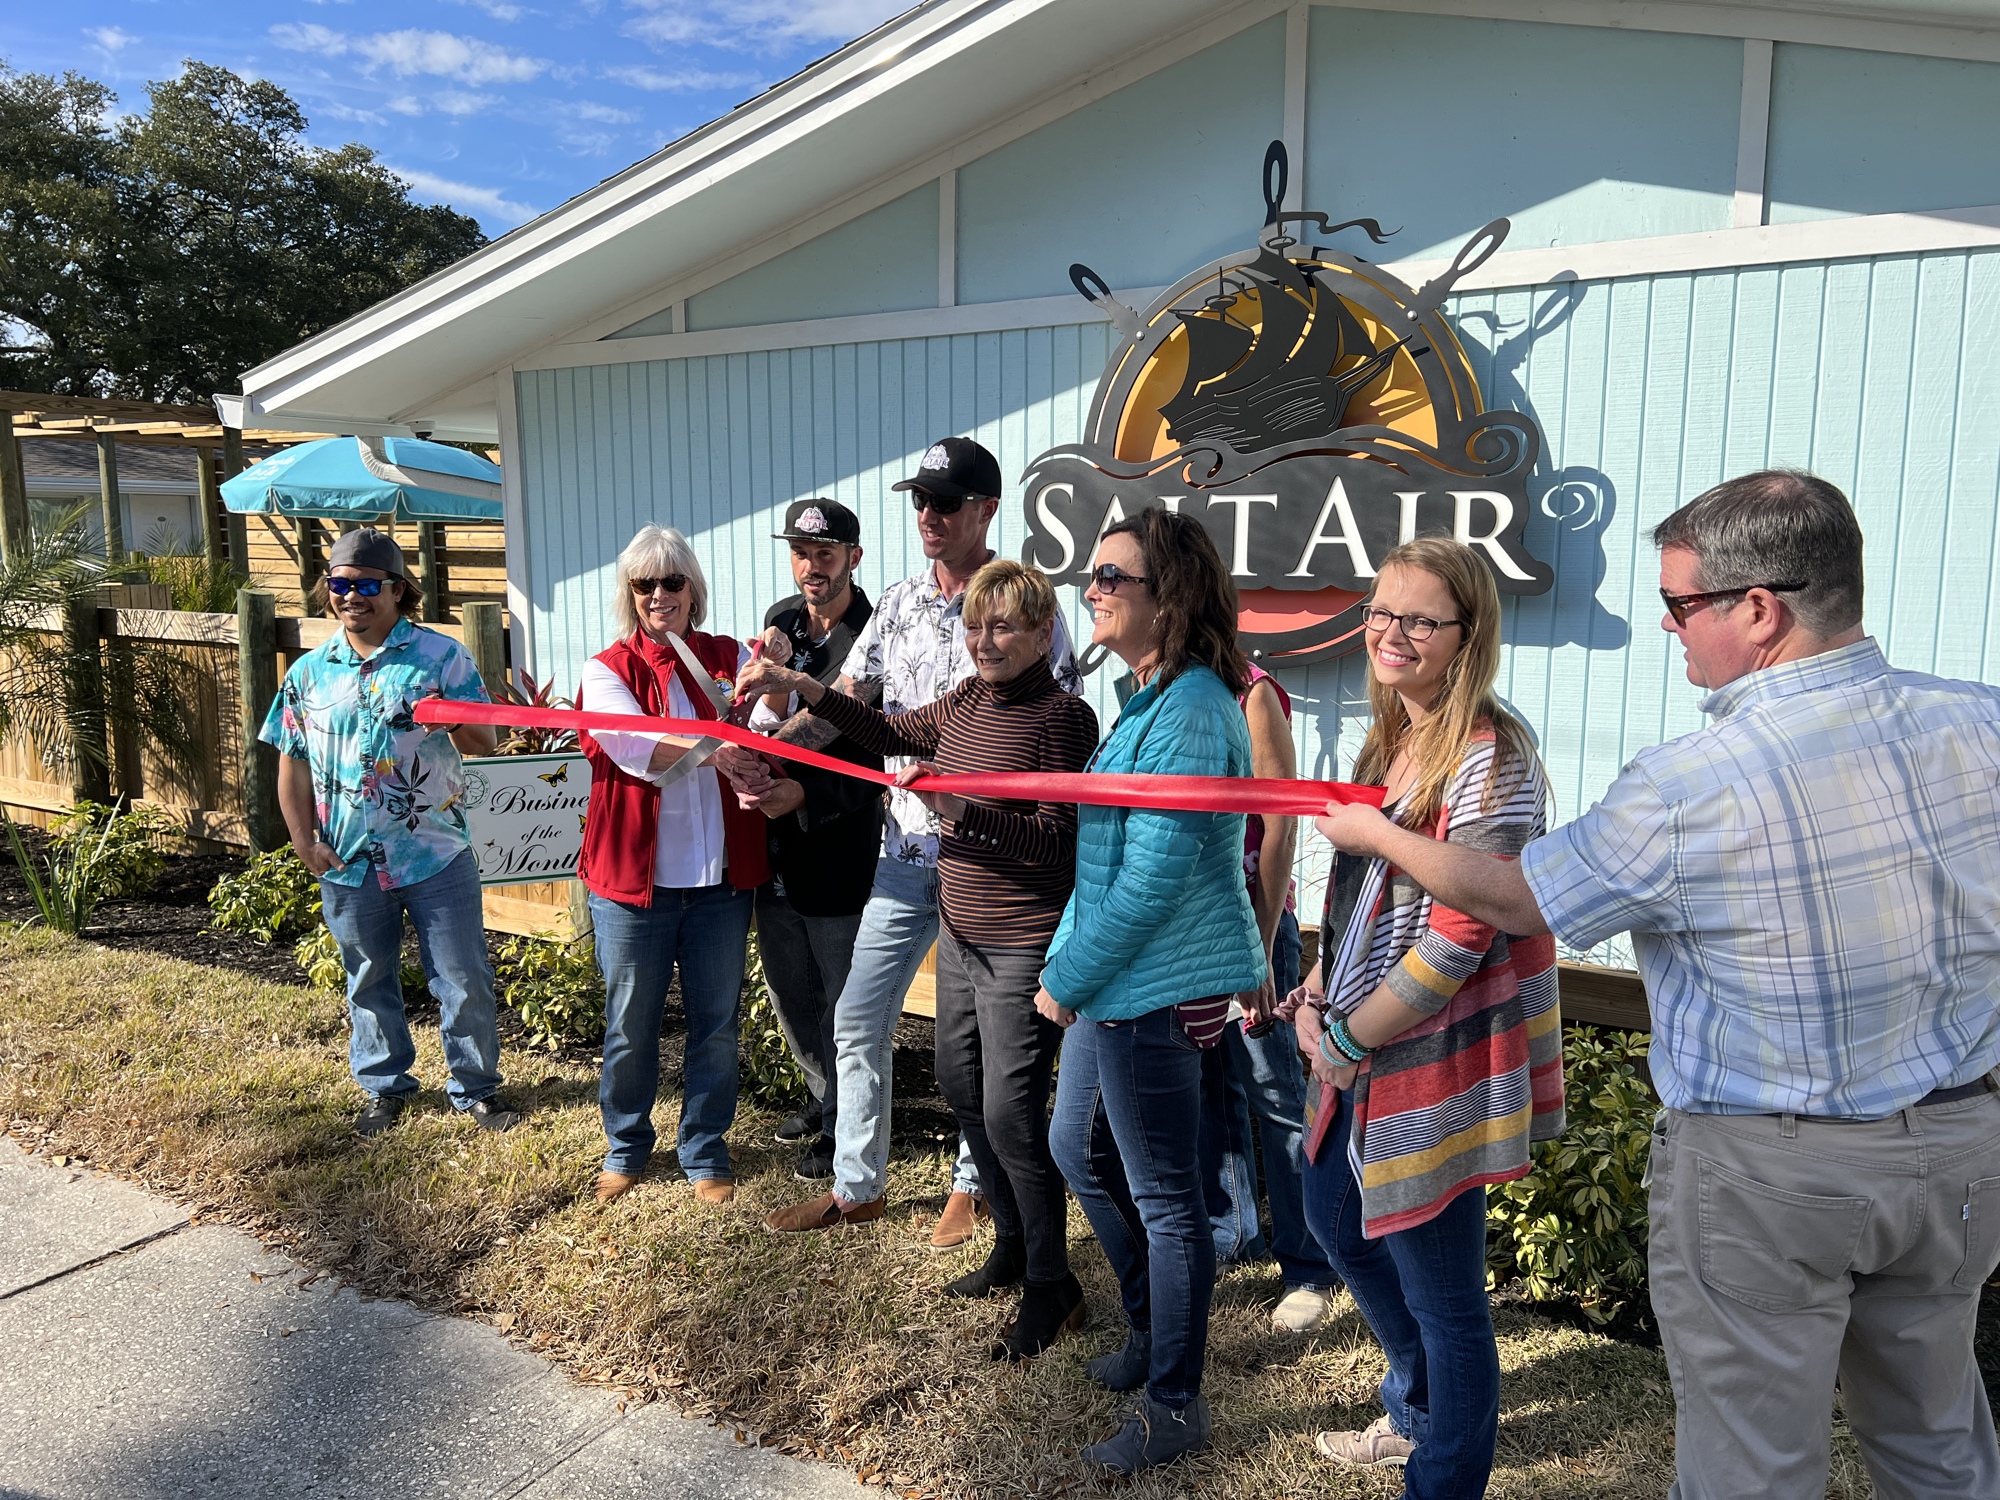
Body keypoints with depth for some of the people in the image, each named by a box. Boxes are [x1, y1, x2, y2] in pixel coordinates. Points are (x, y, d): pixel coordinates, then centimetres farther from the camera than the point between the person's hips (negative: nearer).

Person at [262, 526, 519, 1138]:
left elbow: (484, 742, -8)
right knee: (369, 983, 17)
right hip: (349, 862, 3)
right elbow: (293, 762, 10)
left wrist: (450, 719, -30)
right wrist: (304, 840, 1)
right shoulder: (310, 671, 6)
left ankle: (477, 1088, 21)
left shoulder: (441, 656, -4)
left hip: (437, 857, -3)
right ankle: (386, 1088, 35)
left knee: (464, 981, 4)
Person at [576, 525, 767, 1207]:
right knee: (630, 1024, 11)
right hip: (634, 873, -1)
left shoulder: (731, 658, 7)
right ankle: (625, 1147, 33)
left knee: (716, 1023, 11)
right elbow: (635, 745, -17)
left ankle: (705, 1152, 28)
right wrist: (718, 745, -28)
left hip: (722, 874, 2)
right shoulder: (608, 669, 1)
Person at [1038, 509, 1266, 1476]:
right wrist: (1071, 967, 15)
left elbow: (1154, 876, -23)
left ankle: (1173, 1408, 23)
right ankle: (1151, 1323, 44)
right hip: (1113, 978, 10)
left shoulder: (1188, 710, -21)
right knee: (1079, 1150, 23)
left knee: (1164, 1196, 4)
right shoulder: (1152, 698, 11)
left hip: (1157, 987, -10)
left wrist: (1067, 978, -14)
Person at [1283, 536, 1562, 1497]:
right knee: (1336, 1218, 25)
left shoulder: (1489, 763, -21)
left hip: (1433, 1061, -10)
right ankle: (1418, 1409, 49)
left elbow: (1456, 942, -23)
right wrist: (1315, 998, 3)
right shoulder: (1388, 743, 6)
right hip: (1359, 1054, 10)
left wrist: (1347, 1038, -15)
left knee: (1441, 1287, 7)